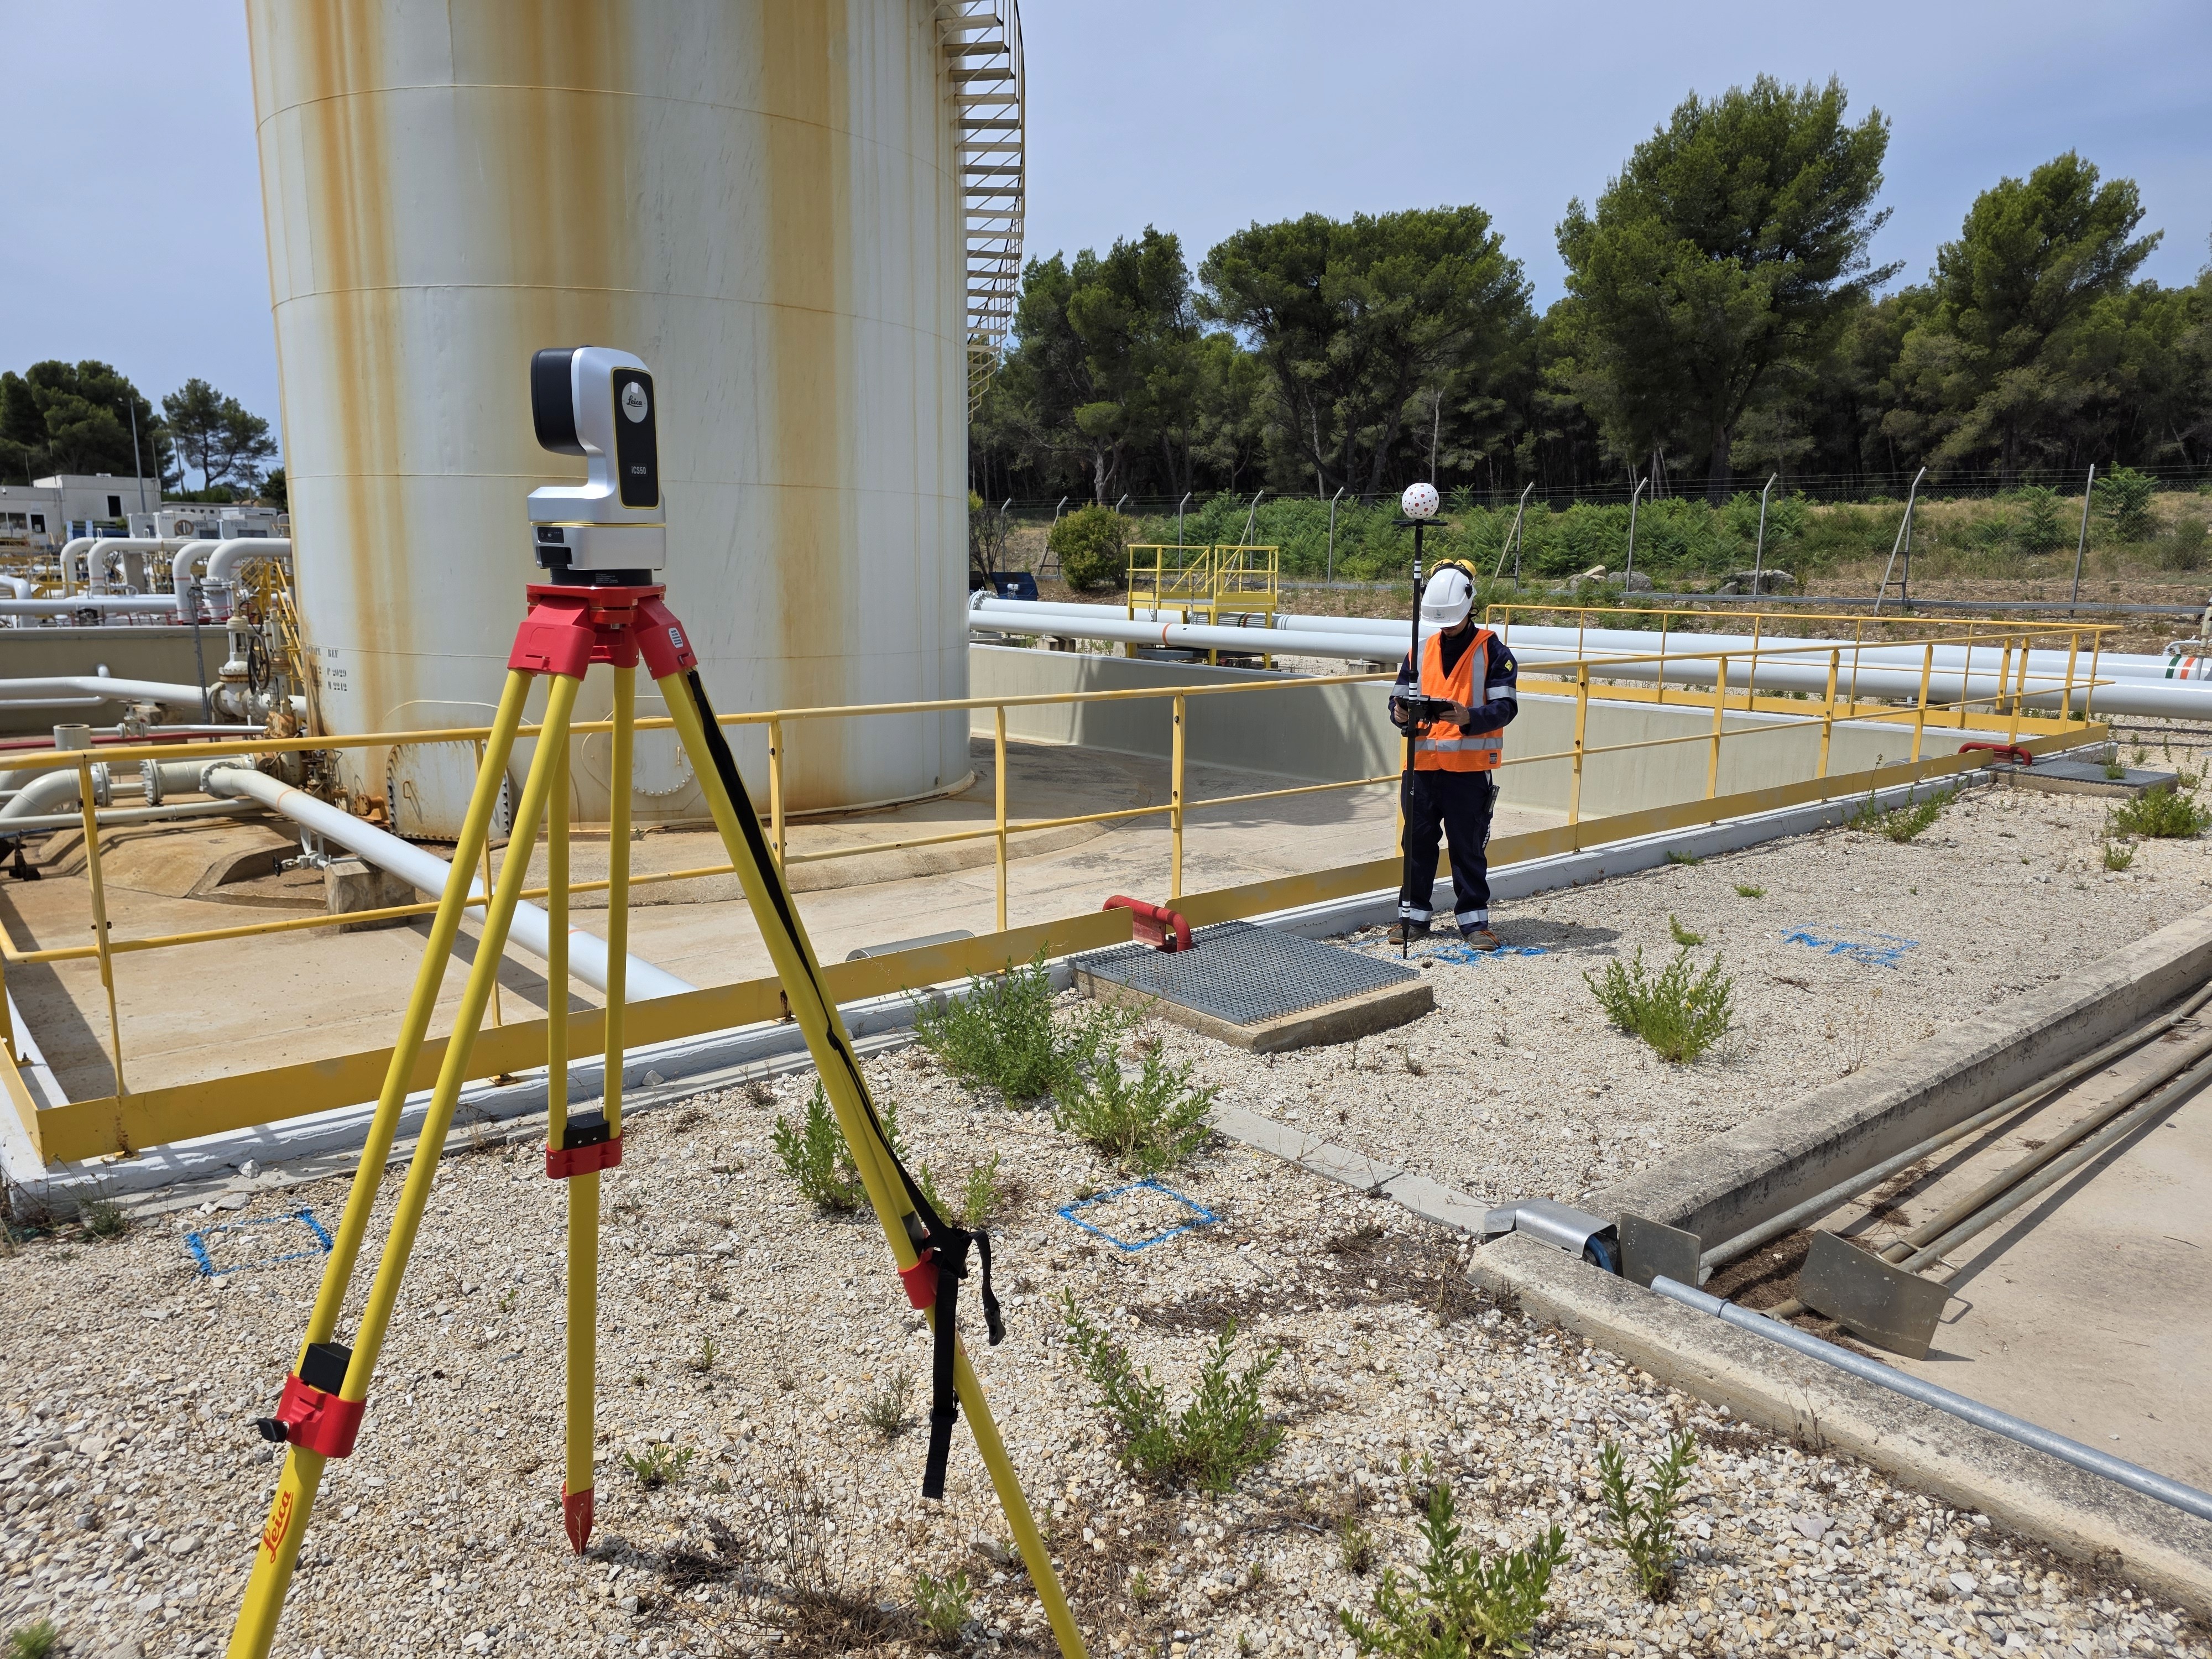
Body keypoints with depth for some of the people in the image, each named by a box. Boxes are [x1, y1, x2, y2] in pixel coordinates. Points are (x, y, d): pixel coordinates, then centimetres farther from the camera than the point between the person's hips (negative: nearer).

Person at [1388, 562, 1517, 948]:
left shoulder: (1492, 650, 0)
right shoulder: (1421, 649, 12)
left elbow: (1505, 707, -7)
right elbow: (1400, 696, 14)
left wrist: (1469, 718, -25)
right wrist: (1401, 714, -10)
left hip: (1470, 767, -4)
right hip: (1421, 764, 4)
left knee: (1468, 846, 3)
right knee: (1417, 841, 8)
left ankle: (1474, 919, 12)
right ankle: (1413, 913, 19)